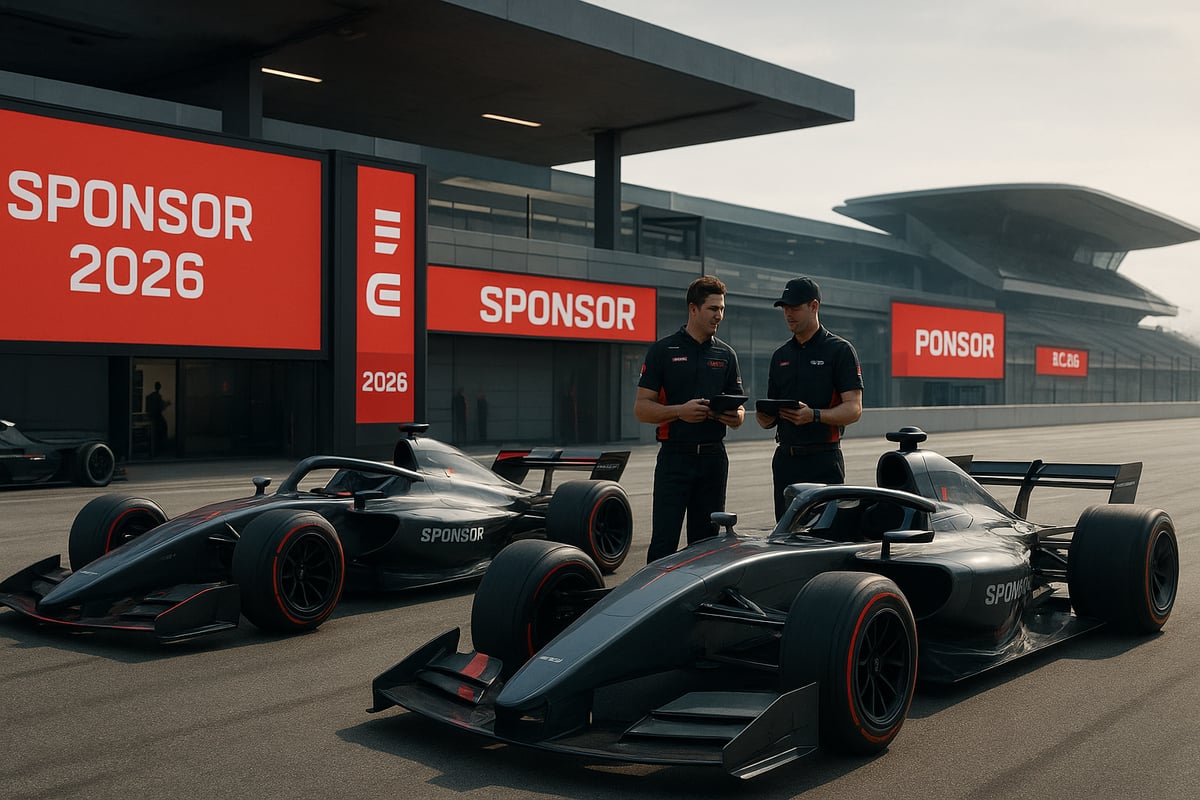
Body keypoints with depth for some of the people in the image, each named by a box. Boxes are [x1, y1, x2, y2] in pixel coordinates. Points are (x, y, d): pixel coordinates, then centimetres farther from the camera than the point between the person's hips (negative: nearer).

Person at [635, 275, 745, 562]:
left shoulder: (726, 355, 11)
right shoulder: (663, 351, -1)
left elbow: (738, 409, 14)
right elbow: (641, 408, -4)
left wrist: (735, 416, -10)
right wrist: (680, 411, -20)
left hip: (713, 457, 4)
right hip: (674, 455, -4)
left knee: (706, 541, 9)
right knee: (664, 543, -6)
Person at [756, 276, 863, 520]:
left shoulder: (840, 350, -2)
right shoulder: (780, 355, 16)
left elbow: (854, 409, -10)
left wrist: (814, 415, -26)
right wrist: (764, 416, -5)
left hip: (824, 462, -6)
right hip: (785, 460, 6)